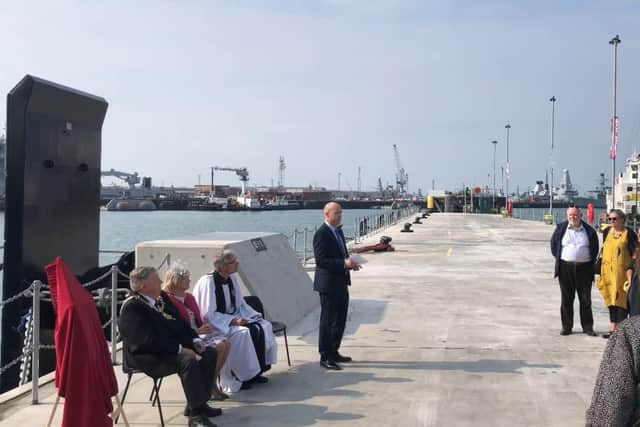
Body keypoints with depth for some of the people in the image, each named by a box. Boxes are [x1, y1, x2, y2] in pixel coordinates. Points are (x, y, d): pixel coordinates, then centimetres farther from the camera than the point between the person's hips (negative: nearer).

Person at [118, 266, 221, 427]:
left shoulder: (161, 297, 10)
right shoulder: (132, 307, -18)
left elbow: (178, 322, 17)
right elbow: (147, 340, -27)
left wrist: (195, 339, 0)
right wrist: (179, 348, -26)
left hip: (173, 348, 10)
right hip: (148, 357, -10)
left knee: (209, 353, 2)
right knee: (188, 360, -32)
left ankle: (198, 404, 9)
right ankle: (196, 414, -21)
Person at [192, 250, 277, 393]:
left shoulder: (231, 279, 4)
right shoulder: (208, 282, -19)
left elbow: (240, 304, 14)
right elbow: (209, 314, -21)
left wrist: (253, 315, -4)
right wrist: (233, 321, -26)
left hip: (233, 318, 8)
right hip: (215, 324, -8)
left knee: (263, 326, -10)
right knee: (243, 333, -31)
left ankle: (256, 371, -3)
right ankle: (240, 376, -15)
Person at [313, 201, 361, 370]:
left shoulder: (338, 231, 12)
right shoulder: (322, 234, -16)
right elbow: (321, 260, -22)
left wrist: (349, 263, 2)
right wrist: (344, 264, -25)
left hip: (341, 283, 9)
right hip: (328, 285, -9)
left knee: (340, 320, 16)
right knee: (328, 321, -1)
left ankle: (333, 352, 29)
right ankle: (325, 357, 9)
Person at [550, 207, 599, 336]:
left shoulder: (589, 230, 4)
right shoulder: (561, 228, 4)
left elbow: (595, 247, 13)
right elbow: (553, 243, 14)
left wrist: (591, 261, 5)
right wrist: (558, 257, 6)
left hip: (584, 268, 0)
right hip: (565, 268, 0)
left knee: (585, 299, 4)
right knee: (566, 299, 5)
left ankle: (587, 327, 13)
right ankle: (566, 326, 13)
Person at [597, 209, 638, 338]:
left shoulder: (629, 233, -4)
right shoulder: (607, 232, 10)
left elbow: (634, 252, -4)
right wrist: (601, 270, 14)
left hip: (622, 271, -5)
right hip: (608, 271, 5)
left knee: (621, 298, -4)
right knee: (611, 298, 10)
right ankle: (613, 328, 17)